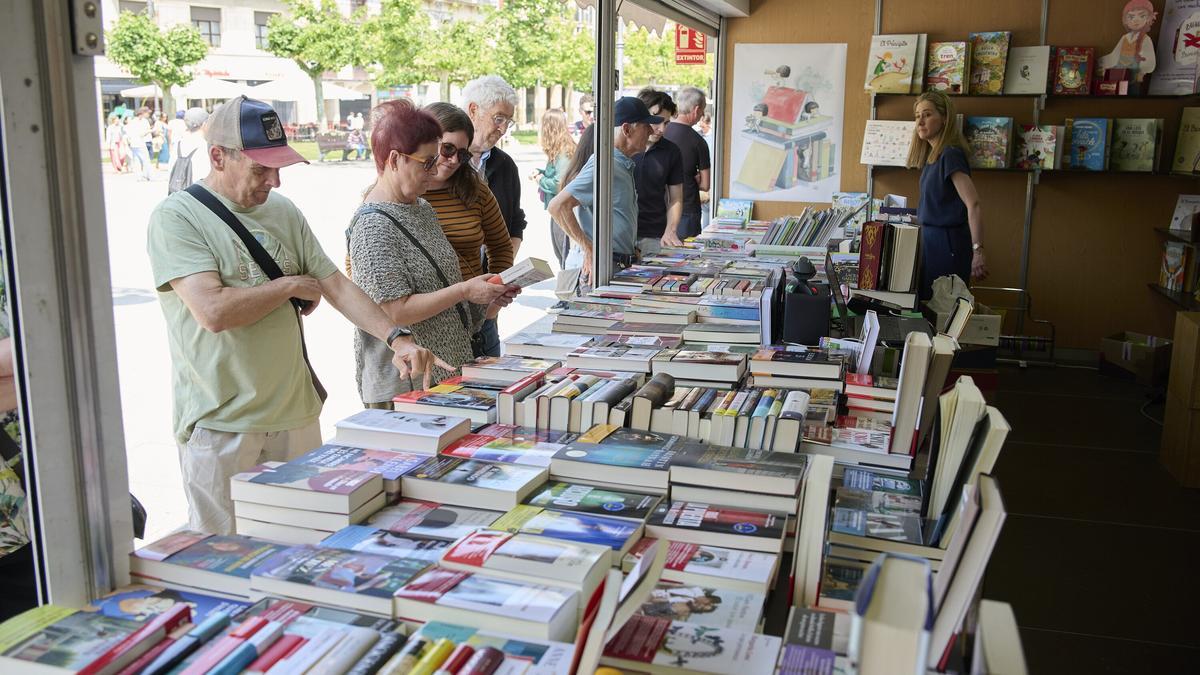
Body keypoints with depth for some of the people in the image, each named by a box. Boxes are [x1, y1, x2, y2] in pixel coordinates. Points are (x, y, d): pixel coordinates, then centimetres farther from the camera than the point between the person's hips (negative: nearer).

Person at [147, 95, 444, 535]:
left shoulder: (283, 212, 9)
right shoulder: (175, 218, -11)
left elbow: (335, 285, 6)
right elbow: (214, 311, -23)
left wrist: (396, 338, -8)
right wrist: (292, 285, -9)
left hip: (295, 411, 6)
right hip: (220, 422, -6)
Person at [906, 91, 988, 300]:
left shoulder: (950, 155, -15)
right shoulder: (932, 156, 12)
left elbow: (973, 205, -23)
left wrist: (977, 251, -29)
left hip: (947, 243, -9)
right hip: (931, 241, 9)